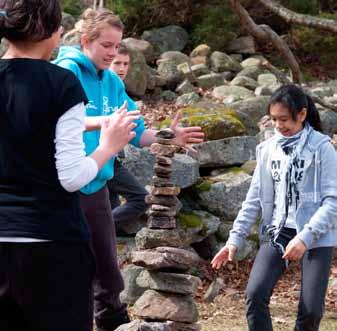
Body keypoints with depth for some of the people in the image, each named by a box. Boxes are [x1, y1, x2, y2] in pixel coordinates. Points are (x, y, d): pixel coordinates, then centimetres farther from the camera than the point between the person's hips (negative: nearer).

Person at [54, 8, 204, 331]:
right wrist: (102, 122, -43)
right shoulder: (68, 71, -11)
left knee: (108, 272, 14)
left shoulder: (113, 82, 10)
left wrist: (168, 136, -7)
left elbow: (138, 133, 11)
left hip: (96, 187, 7)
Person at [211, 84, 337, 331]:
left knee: (311, 309, -8)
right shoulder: (268, 149, 7)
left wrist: (305, 238, -20)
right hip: (277, 233, 4)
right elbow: (255, 199, 11)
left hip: (316, 237, -4)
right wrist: (235, 239, 4)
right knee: (255, 294, -14)